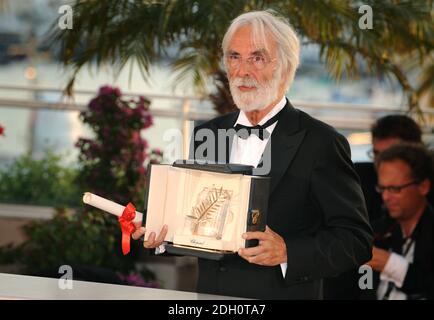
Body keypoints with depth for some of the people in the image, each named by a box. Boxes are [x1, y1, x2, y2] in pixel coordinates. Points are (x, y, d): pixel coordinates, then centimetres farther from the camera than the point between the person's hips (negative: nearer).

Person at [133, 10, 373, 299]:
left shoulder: (320, 143, -4)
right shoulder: (207, 135, 12)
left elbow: (357, 240, -6)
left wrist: (288, 252, -17)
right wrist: (163, 233, 1)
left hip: (282, 294, -4)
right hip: (210, 296, 4)